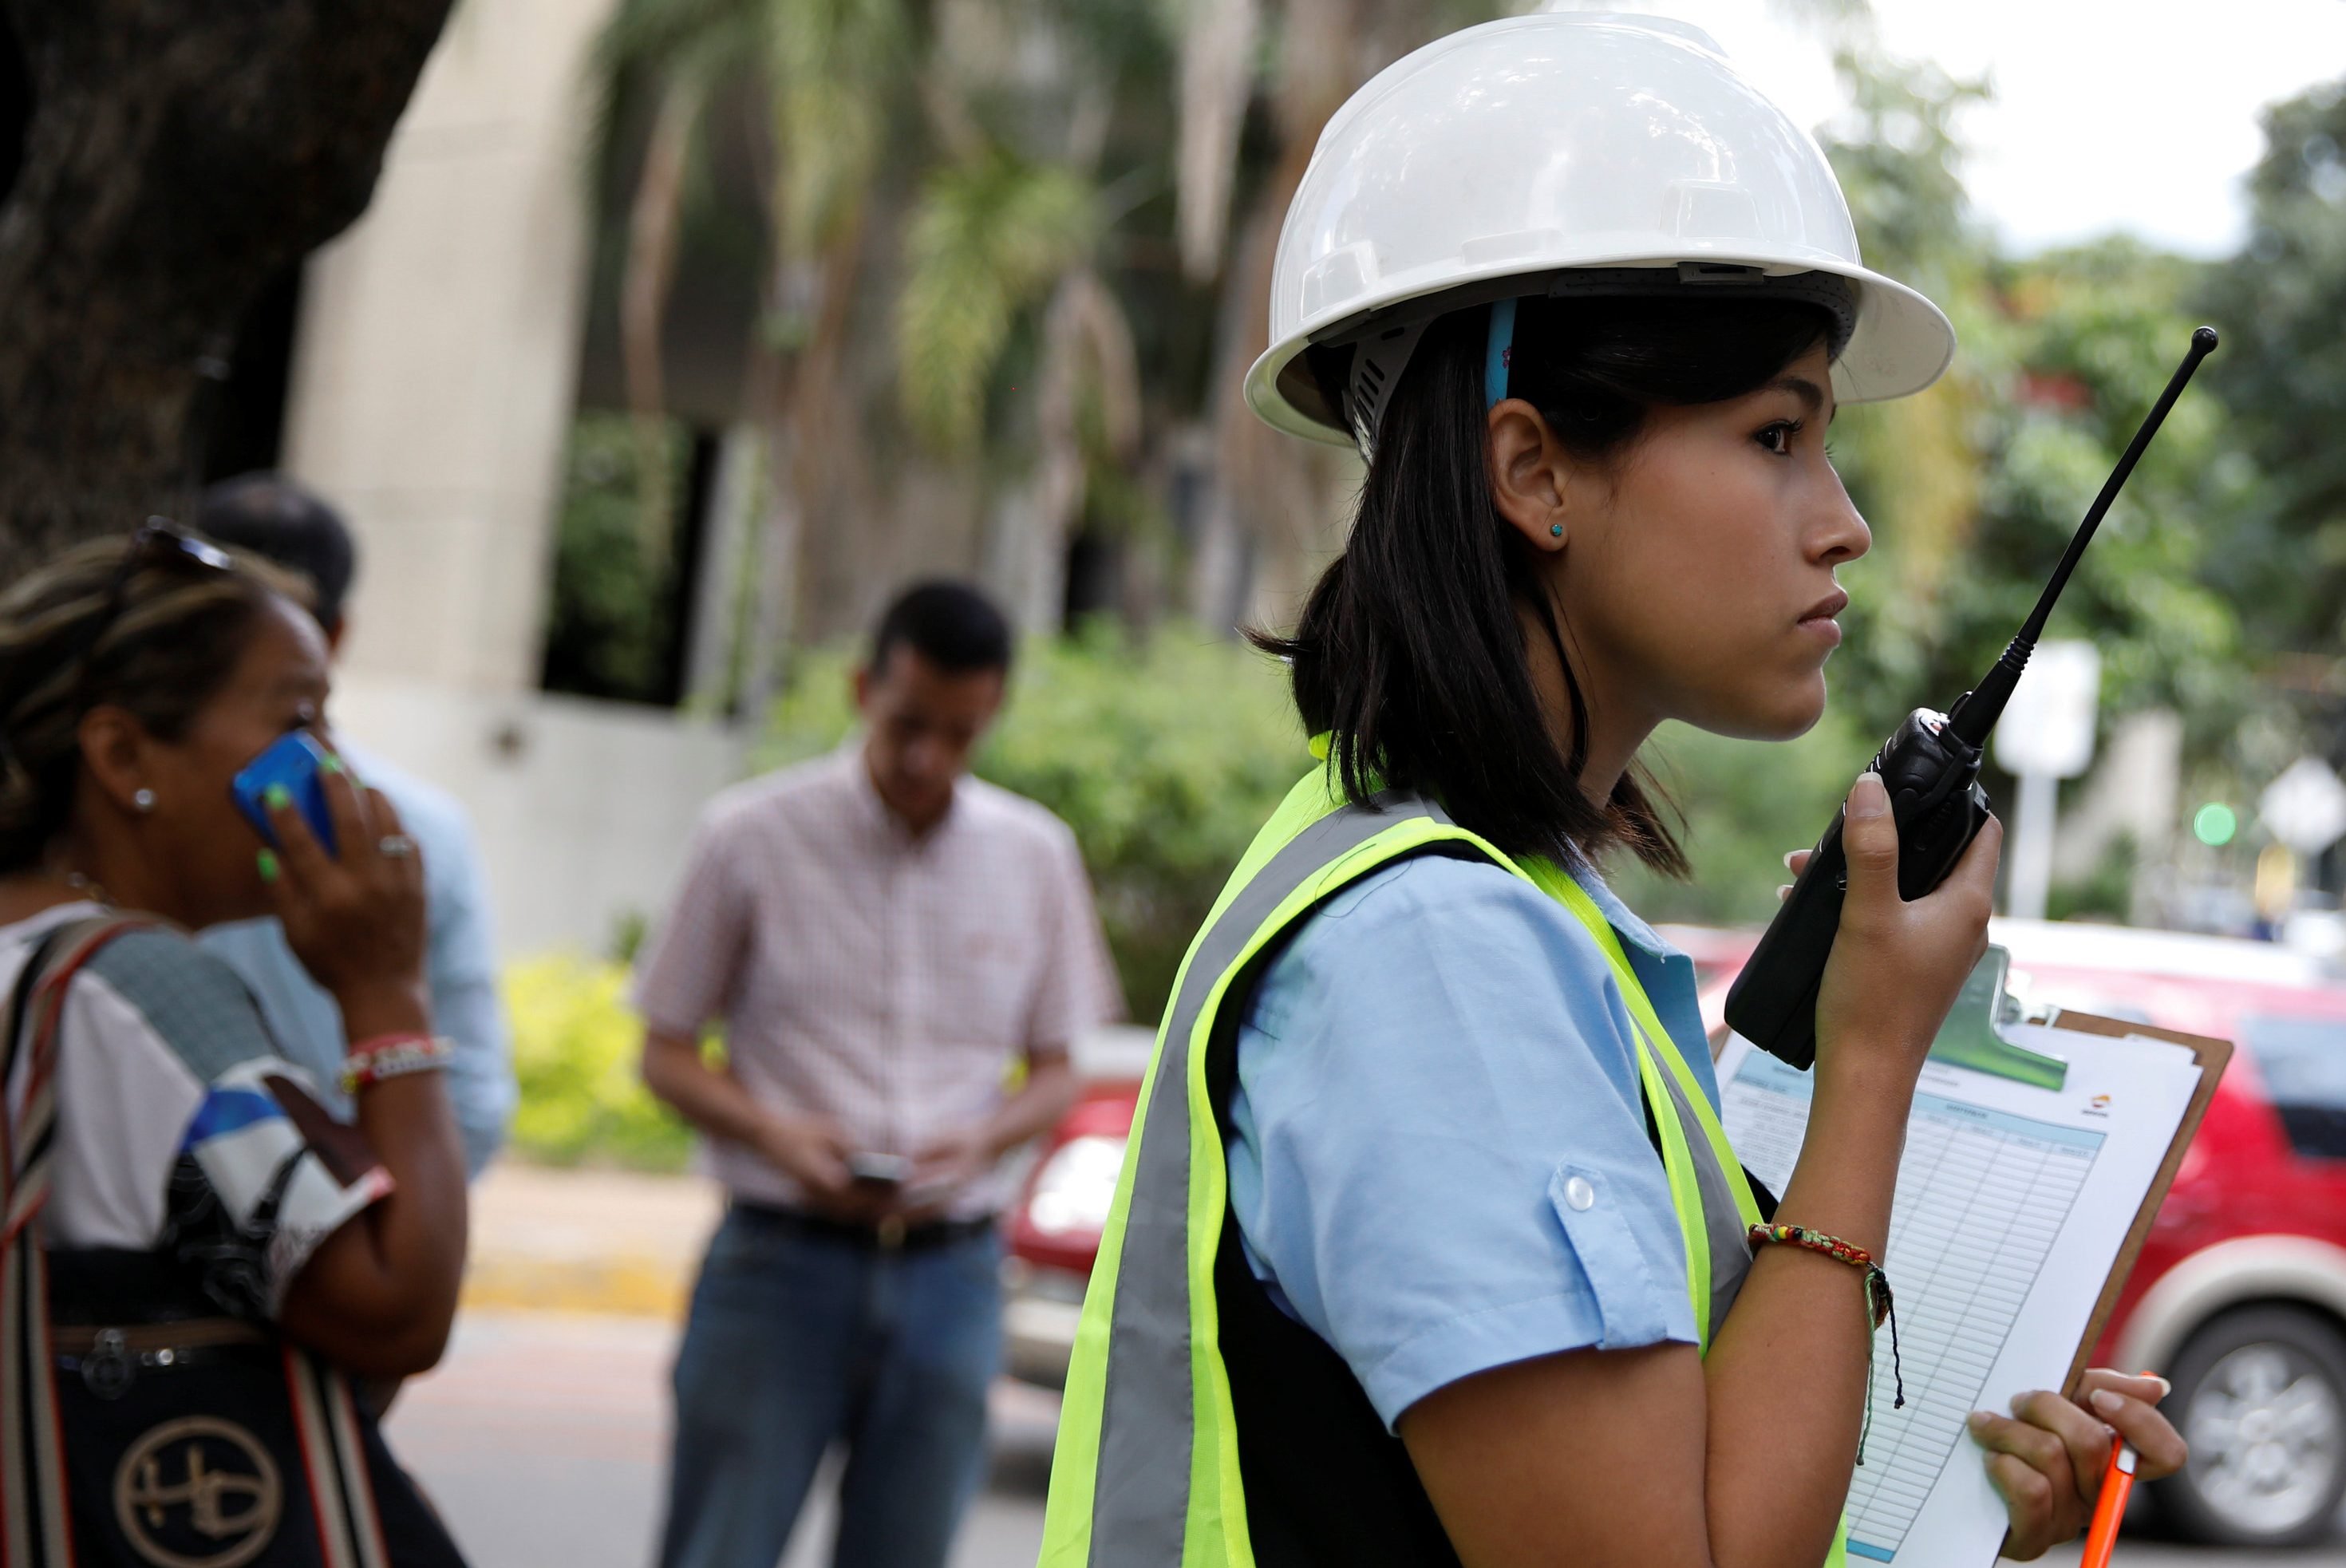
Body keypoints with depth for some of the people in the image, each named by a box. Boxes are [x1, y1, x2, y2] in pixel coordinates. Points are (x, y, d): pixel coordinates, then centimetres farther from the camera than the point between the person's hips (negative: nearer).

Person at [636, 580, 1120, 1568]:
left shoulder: (1036, 856, 7)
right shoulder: (753, 837, -2)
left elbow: (1055, 1071, 13)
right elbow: (667, 1052, 3)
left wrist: (982, 1141, -9)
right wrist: (775, 1133, -16)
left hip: (951, 1272, 3)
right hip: (780, 1259, -2)